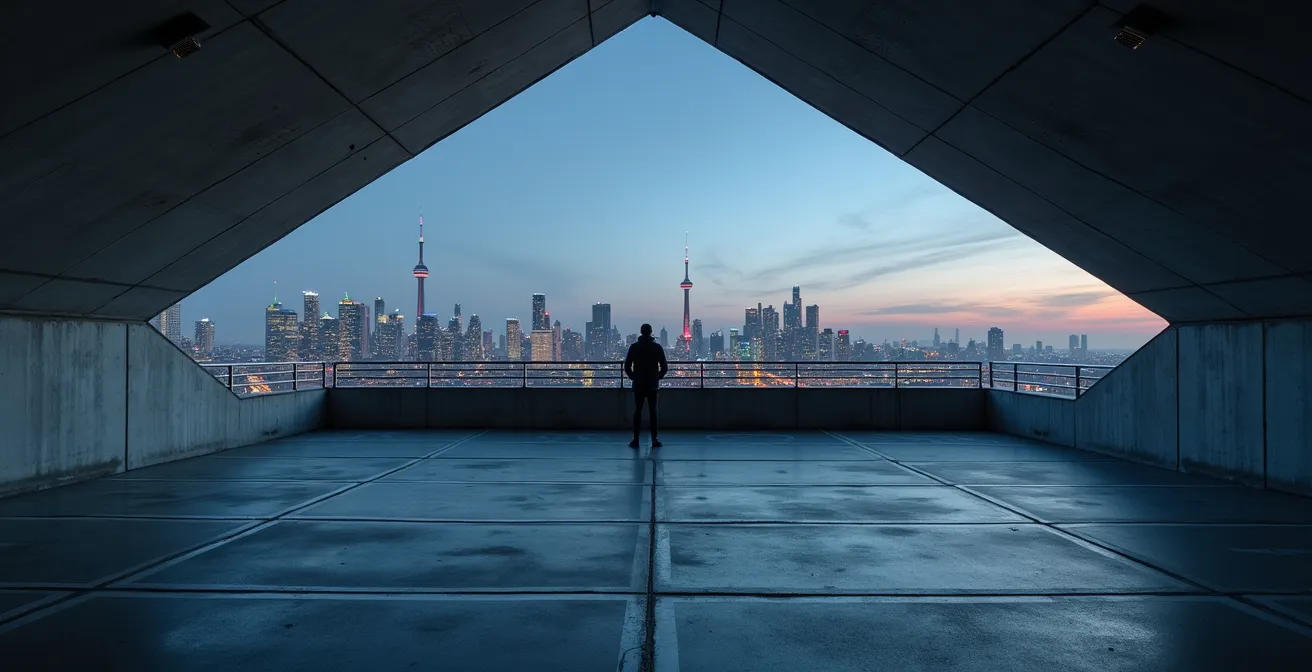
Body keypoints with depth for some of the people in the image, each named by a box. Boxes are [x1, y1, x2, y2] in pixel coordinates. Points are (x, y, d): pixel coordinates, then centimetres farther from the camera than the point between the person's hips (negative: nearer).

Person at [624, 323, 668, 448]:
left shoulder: (634, 347, -1)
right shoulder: (657, 347, -1)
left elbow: (627, 366, -1)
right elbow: (664, 367, -2)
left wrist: (633, 377, 11)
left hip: (638, 384, 0)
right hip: (652, 385, 0)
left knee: (637, 411, 4)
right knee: (653, 411, 4)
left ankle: (635, 440, 2)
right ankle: (654, 439, 2)